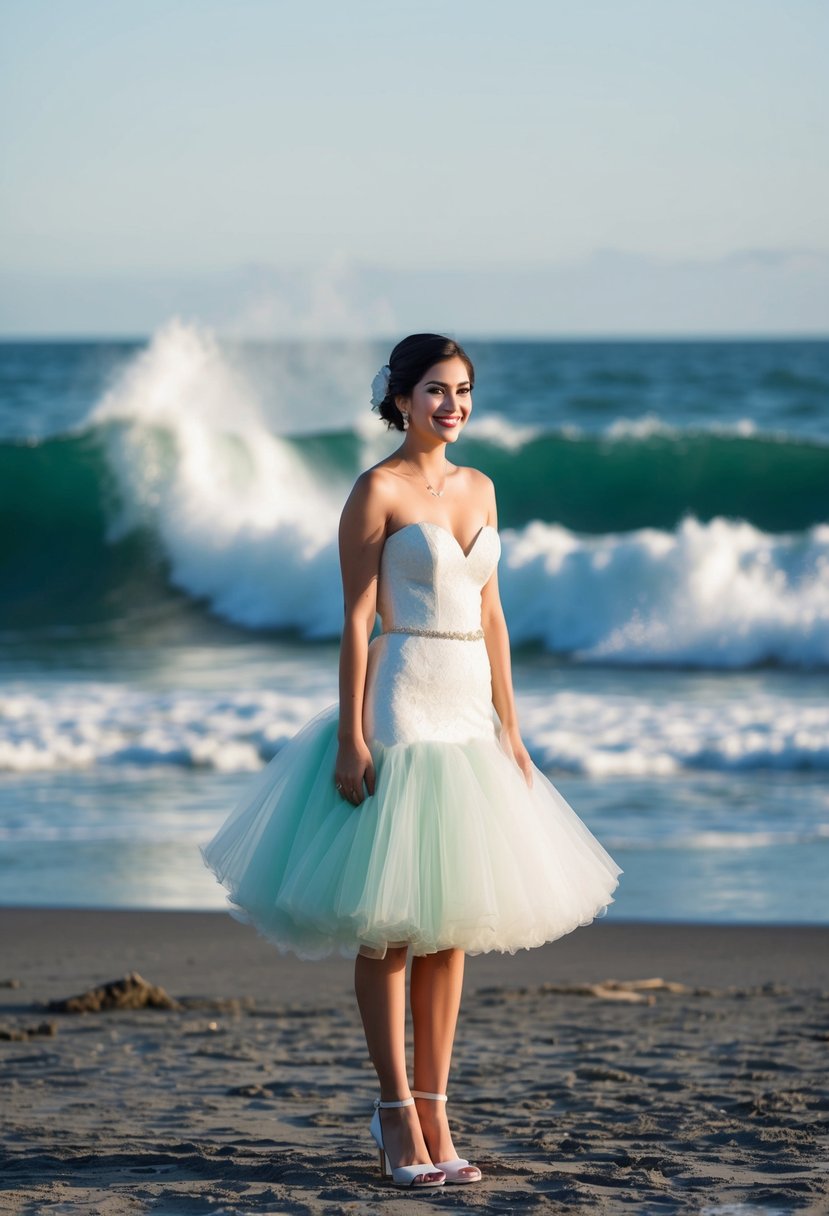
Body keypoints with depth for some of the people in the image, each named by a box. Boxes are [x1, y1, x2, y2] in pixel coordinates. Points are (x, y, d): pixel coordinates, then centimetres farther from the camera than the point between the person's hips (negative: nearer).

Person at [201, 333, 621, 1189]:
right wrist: (351, 738, -15)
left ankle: (433, 1114, 11)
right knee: (389, 920, -3)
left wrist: (510, 729, 13)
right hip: (400, 707, -7)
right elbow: (357, 620, -9)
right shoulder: (377, 491, -6)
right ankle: (397, 1115, 2)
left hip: (469, 711, 7)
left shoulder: (478, 489, 13)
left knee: (451, 922, 7)